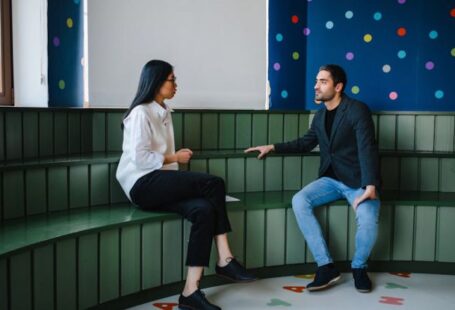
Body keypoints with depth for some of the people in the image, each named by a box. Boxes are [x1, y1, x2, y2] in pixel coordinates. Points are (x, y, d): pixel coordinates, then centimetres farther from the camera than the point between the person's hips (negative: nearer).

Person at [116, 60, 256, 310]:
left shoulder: (164, 112, 20)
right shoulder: (140, 113, -6)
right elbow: (139, 158, -16)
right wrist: (173, 158, -7)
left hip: (160, 184, 8)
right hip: (142, 184, -8)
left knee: (203, 209, -23)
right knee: (214, 184, -22)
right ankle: (224, 260, -12)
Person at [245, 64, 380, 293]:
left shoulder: (357, 110, -12)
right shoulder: (320, 115, 10)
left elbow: (367, 149, -22)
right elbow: (305, 143, 24)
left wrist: (370, 187, -34)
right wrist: (273, 147, 13)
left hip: (359, 181, -5)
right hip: (331, 179, 6)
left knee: (368, 220, -33)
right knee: (299, 201, -22)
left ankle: (358, 267, 1)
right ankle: (326, 267, -17)